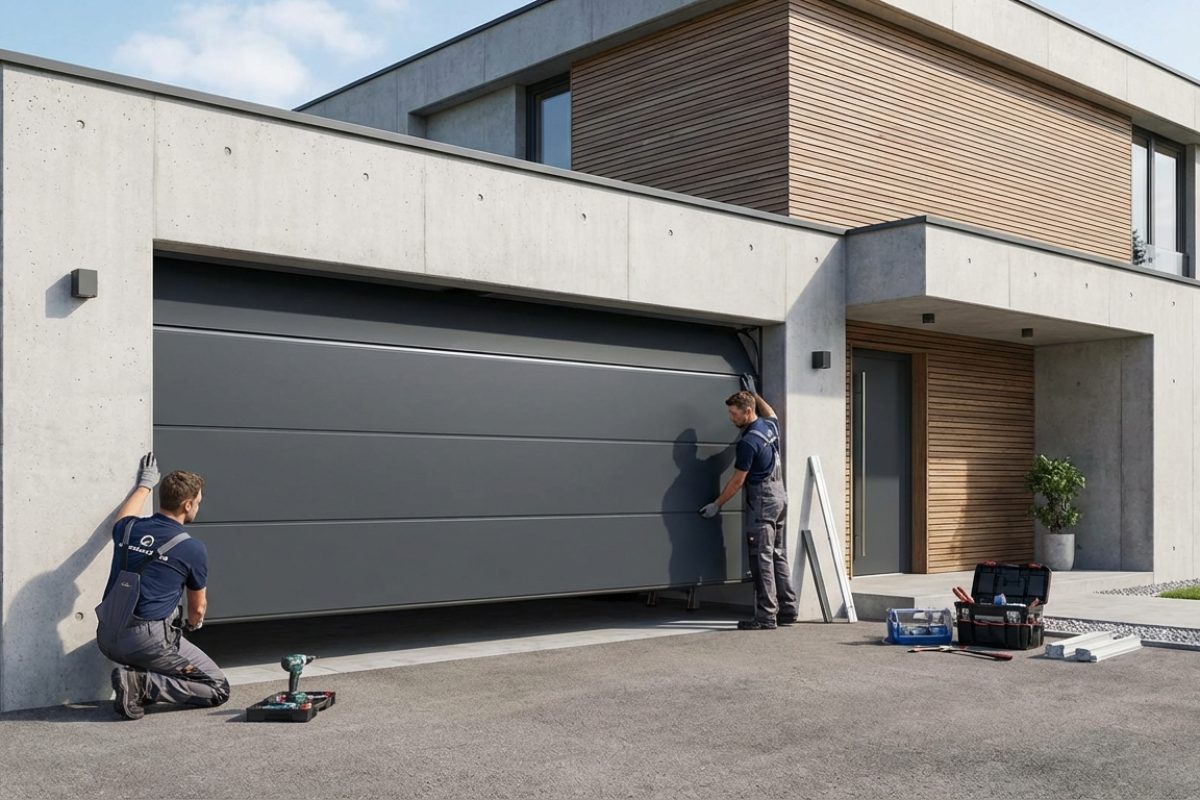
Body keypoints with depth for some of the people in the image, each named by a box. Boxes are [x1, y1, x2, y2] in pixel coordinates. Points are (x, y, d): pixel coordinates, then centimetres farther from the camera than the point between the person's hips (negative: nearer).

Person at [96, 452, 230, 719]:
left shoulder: (128, 529, 5)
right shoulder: (193, 549, -6)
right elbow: (197, 610, 11)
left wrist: (144, 484, 50)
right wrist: (193, 624, 34)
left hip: (105, 637, 7)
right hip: (147, 640, -7)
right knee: (218, 689, 3)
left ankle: (136, 677, 17)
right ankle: (143, 683, -13)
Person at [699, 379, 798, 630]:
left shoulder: (748, 442, -18)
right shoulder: (770, 426, 7)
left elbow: (738, 480, -13)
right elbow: (770, 412, 34)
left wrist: (716, 505, -5)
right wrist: (753, 393, 41)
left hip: (761, 501, -9)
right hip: (779, 496, 9)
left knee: (762, 558, -7)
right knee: (778, 555, 13)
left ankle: (766, 617, -8)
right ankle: (787, 609, 15)